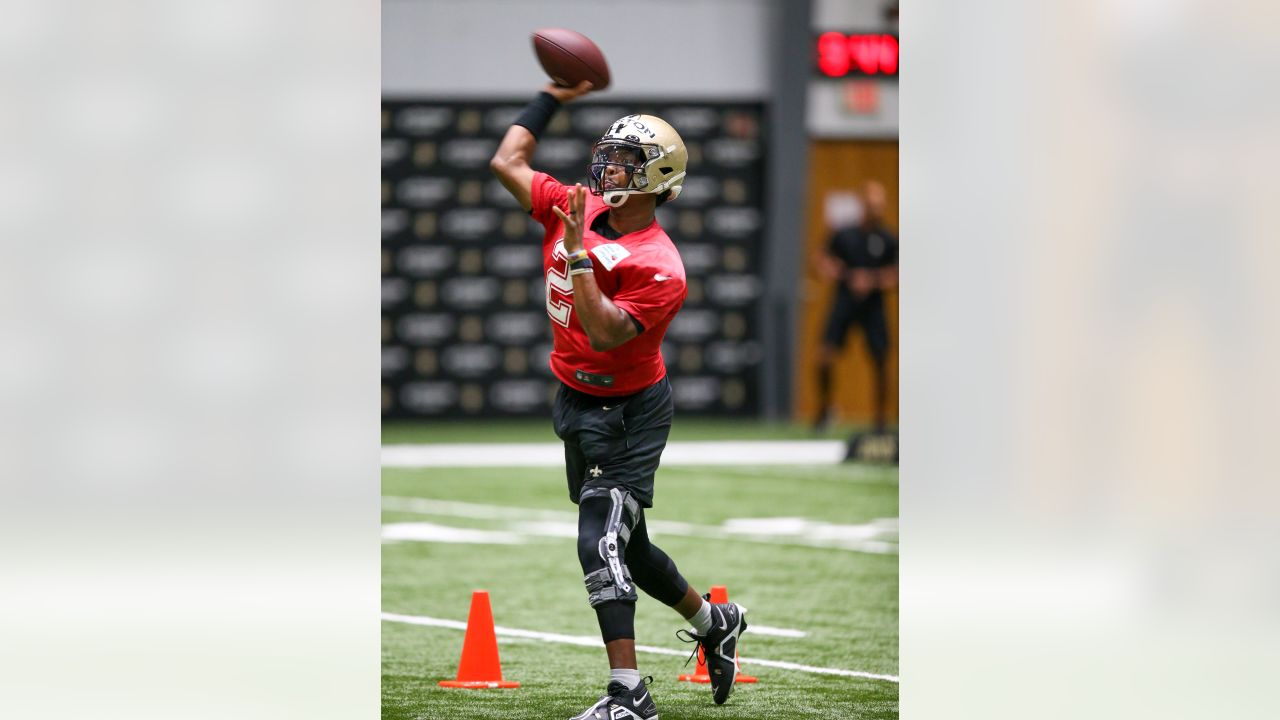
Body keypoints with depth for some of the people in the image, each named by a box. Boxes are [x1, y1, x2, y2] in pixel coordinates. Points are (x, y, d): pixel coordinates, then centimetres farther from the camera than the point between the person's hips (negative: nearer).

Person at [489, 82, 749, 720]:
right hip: (578, 404, 8)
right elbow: (508, 162, 7)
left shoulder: (659, 267, -23)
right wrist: (554, 95, 8)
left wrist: (580, 252, -33)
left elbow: (604, 334, -33)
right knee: (625, 547, 19)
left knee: (602, 544, -15)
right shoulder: (575, 209, -2)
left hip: (627, 411, -8)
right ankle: (712, 621, 41)